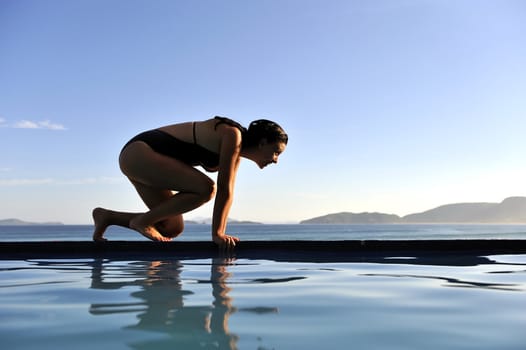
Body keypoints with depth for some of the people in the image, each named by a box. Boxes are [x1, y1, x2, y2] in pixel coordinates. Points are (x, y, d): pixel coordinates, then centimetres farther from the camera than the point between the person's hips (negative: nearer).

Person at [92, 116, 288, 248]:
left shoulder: (236, 151, 10)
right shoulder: (233, 135, -19)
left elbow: (228, 192, 10)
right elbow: (223, 189, -20)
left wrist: (221, 233, 6)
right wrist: (216, 234, -17)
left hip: (144, 159, 10)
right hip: (139, 152, -10)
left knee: (173, 229, 6)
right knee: (205, 188, -24)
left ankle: (107, 216, 13)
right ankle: (142, 221, -9)